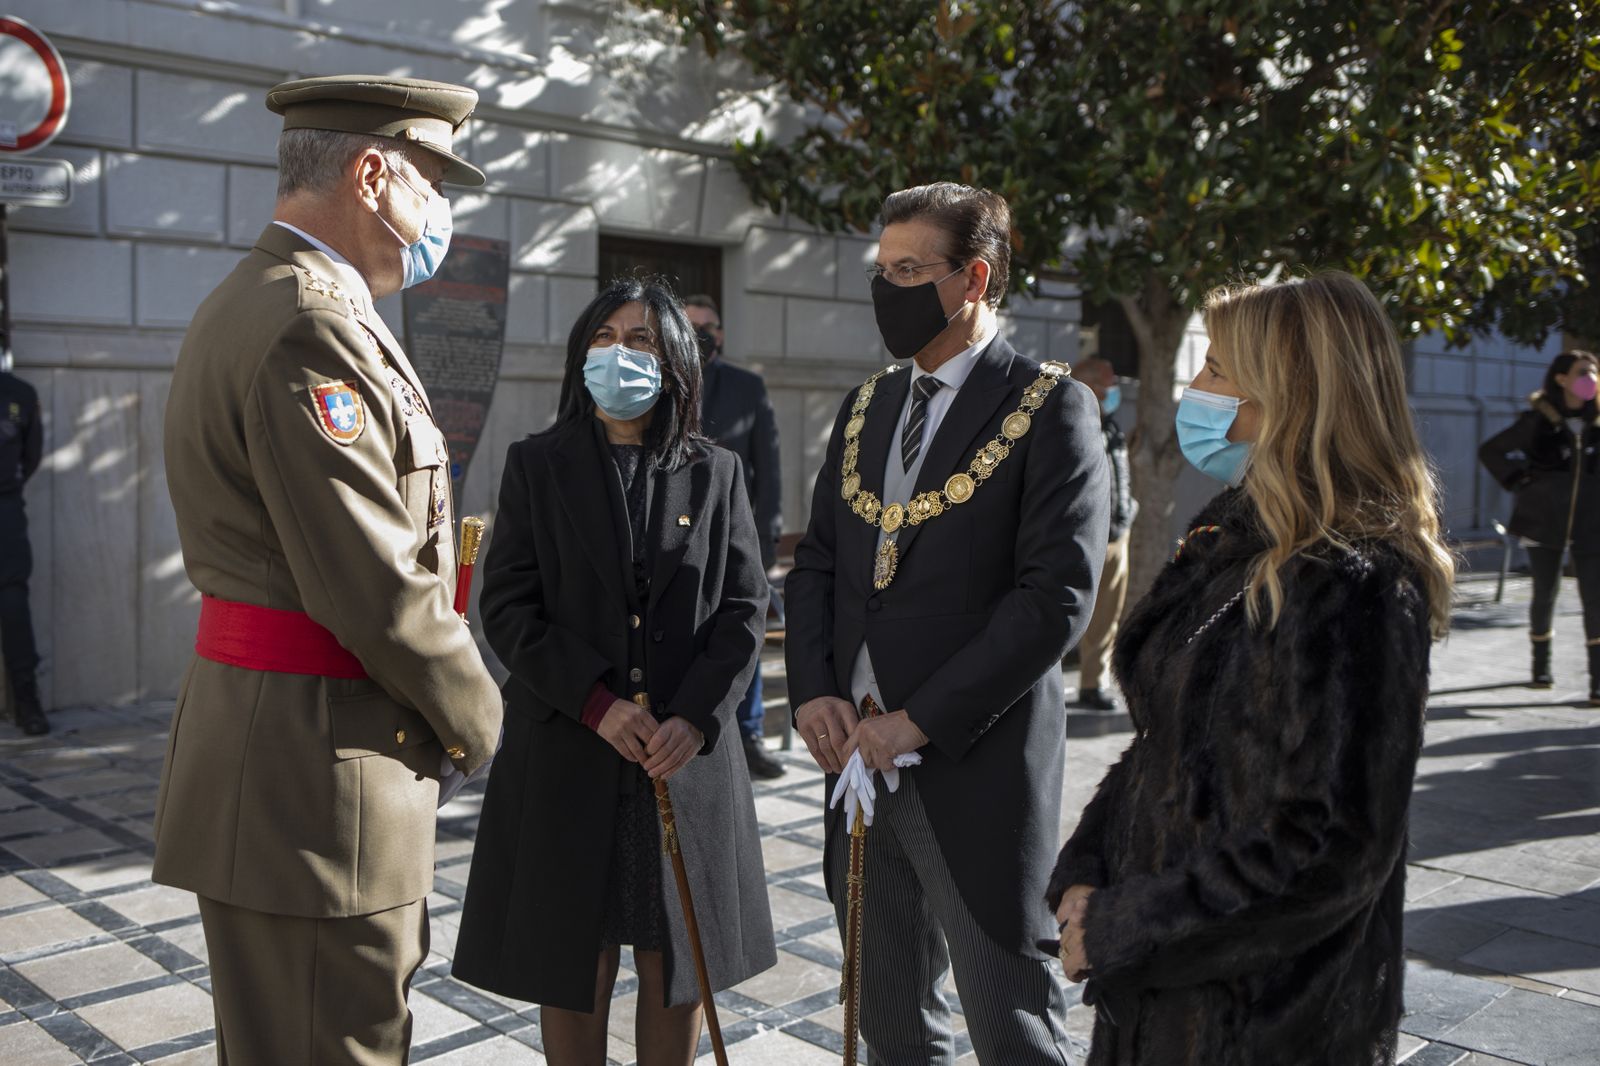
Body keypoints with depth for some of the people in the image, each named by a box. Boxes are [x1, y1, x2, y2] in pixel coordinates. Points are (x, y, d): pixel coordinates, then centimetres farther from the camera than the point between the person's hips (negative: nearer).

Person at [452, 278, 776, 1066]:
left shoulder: (715, 474, 7)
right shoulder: (536, 466, 3)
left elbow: (744, 607, 2)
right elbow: (507, 607, -3)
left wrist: (696, 717, -12)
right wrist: (596, 703, -14)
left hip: (686, 756, 1)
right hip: (566, 754, -1)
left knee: (677, 963, 10)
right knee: (574, 963, 7)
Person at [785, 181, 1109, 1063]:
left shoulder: (1050, 407, -8)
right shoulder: (866, 408, 13)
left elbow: (1056, 594, -16)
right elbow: (815, 566, 14)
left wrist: (920, 721, -17)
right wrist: (813, 692, -2)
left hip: (976, 767, -6)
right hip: (859, 760, 6)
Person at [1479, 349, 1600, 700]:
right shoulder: (1538, 419, -3)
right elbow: (1490, 451, 2)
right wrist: (1519, 483, -5)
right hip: (1543, 520, -2)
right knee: (1545, 593, 9)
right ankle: (1541, 665, 29)